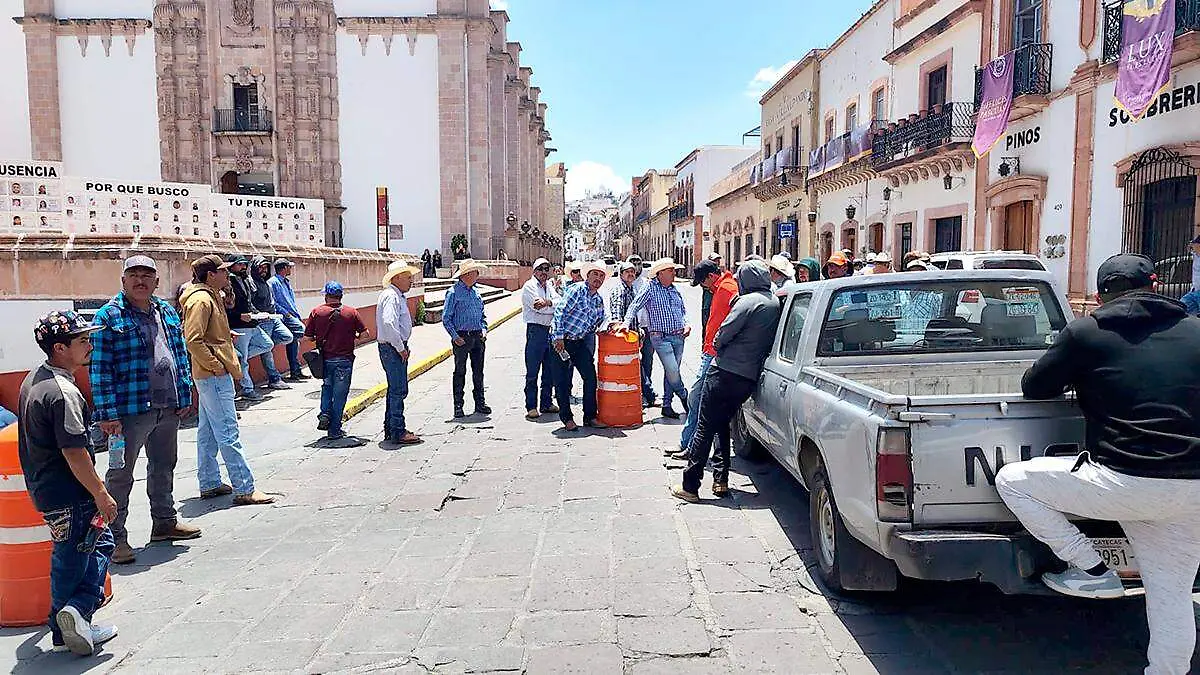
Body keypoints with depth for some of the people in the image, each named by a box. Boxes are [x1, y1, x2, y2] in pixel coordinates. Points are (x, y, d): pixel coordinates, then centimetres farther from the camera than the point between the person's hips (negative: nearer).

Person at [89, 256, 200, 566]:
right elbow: (100, 368, -11)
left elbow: (181, 357, 16)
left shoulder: (167, 313, 11)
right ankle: (114, 537, 11)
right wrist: (108, 413, -16)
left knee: (164, 467, 19)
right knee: (121, 473, 2)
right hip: (131, 409, -6)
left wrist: (185, 397, 10)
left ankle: (165, 522, 33)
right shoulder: (109, 316, -8)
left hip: (168, 409, 7)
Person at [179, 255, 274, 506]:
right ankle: (244, 489, -7)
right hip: (214, 377, -11)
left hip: (212, 376, 11)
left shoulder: (212, 297, 16)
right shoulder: (201, 300, -16)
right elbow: (193, 340, -24)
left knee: (208, 433, 15)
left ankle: (209, 484, 24)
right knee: (228, 434, -9)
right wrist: (217, 366, -19)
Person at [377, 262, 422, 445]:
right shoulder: (391, 296, -16)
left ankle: (390, 429, 25)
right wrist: (401, 348, -21)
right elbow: (388, 324, -29)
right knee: (398, 390, -7)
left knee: (395, 389, 16)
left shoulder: (398, 296, 17)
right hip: (393, 349, -11)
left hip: (397, 348, 11)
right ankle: (398, 433, -2)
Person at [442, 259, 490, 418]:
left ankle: (480, 403, 18)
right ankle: (458, 406, 7)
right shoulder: (454, 292, -7)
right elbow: (446, 318, -8)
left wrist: (484, 330, 5)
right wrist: (455, 336, -15)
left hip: (478, 337, 6)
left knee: (478, 371, 10)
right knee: (460, 372, 1)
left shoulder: (476, 292, 13)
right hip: (462, 338, -6)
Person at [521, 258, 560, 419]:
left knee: (550, 370, 12)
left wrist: (548, 302, -17)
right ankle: (531, 407, 1)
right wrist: (554, 306, -4)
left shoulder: (549, 286, 16)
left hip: (551, 330, 7)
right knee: (532, 371, -4)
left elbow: (560, 302, -1)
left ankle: (547, 404, 23)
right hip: (535, 330, -7)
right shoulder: (529, 286, -4)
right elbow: (540, 308, -16)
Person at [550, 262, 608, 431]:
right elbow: (559, 311, -20)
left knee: (591, 377, 3)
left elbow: (601, 321, 26)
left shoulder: (599, 300, 12)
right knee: (564, 381, -1)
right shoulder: (576, 290, -12)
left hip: (580, 342, 7)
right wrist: (559, 337, -23)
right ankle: (567, 418, 10)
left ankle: (590, 417, 13)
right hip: (562, 341, -7)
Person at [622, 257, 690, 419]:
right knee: (673, 371, -11)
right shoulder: (651, 289, -3)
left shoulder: (675, 290, 13)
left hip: (678, 337, 6)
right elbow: (634, 306, -9)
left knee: (671, 372, 9)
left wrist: (686, 324, 5)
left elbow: (683, 311, 23)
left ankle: (667, 406, 17)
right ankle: (684, 397, 13)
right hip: (660, 337, -6)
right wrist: (626, 322, -23)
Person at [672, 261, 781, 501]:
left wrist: (717, 346, 7)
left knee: (705, 427, -2)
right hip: (750, 377, 8)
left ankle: (690, 486, 1)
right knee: (722, 423, 21)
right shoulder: (776, 303, 10)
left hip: (725, 372, -8)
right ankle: (721, 481, 18)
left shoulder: (749, 301, -13)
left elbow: (722, 335, -13)